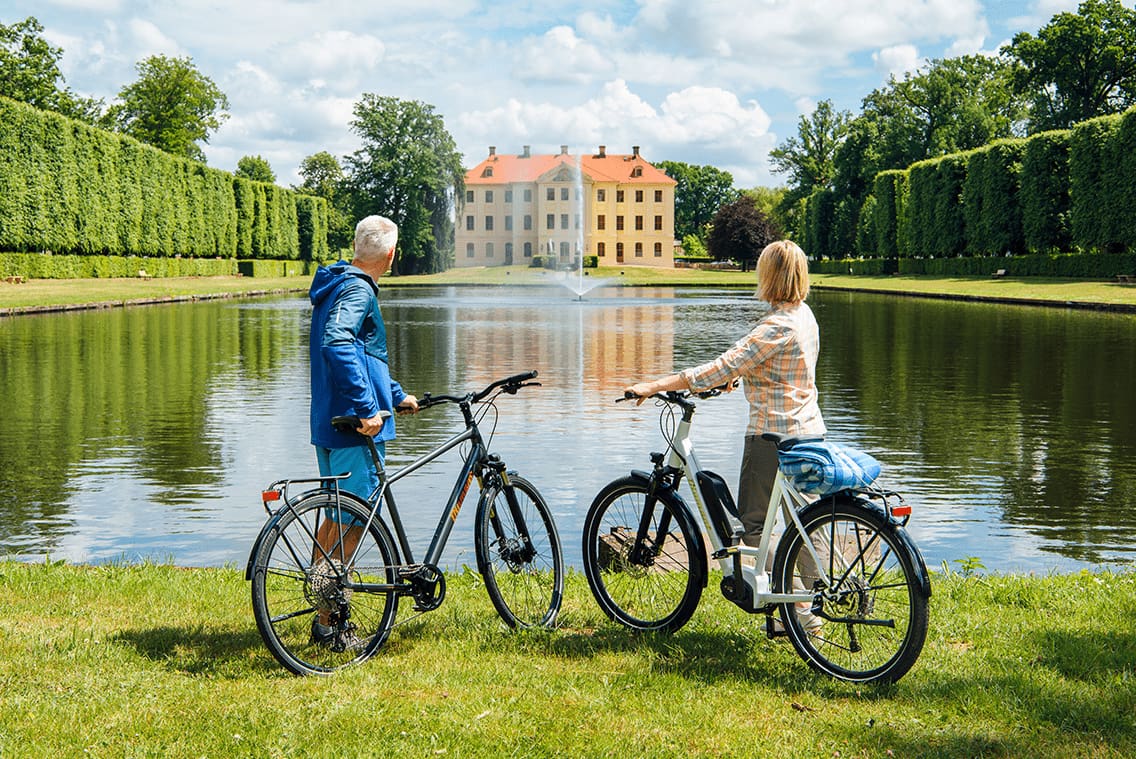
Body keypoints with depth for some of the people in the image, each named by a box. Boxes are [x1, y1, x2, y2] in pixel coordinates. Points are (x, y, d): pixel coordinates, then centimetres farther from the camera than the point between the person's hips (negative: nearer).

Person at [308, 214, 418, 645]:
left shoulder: (337, 284, 19)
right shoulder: (358, 290, -13)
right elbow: (338, 344, -31)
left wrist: (396, 396, 35)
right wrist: (367, 408, -30)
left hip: (330, 423, 10)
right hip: (355, 430, -10)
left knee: (337, 517, 17)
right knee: (351, 521, -5)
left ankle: (323, 606, 25)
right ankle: (327, 622, -1)